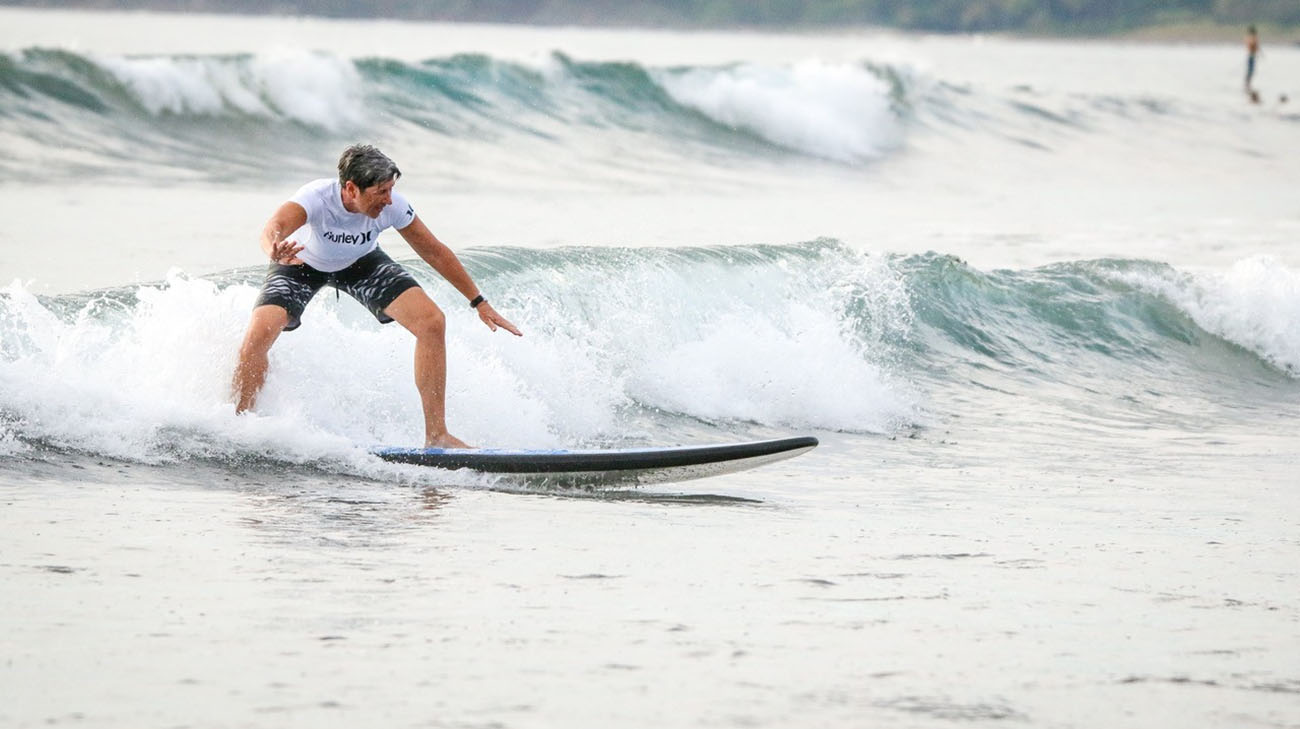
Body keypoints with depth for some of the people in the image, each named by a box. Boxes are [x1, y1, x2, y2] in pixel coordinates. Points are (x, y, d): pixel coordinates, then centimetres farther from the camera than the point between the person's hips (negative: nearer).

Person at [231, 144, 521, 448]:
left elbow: (435, 252, -15)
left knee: (432, 322, -15)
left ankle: (436, 435, -7)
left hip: (360, 263, 3)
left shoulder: (392, 206, -29)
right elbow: (274, 228, -59)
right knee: (259, 334, -27)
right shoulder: (317, 197, -40)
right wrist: (275, 251, -84)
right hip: (303, 263, -3)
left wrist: (479, 302, -10)